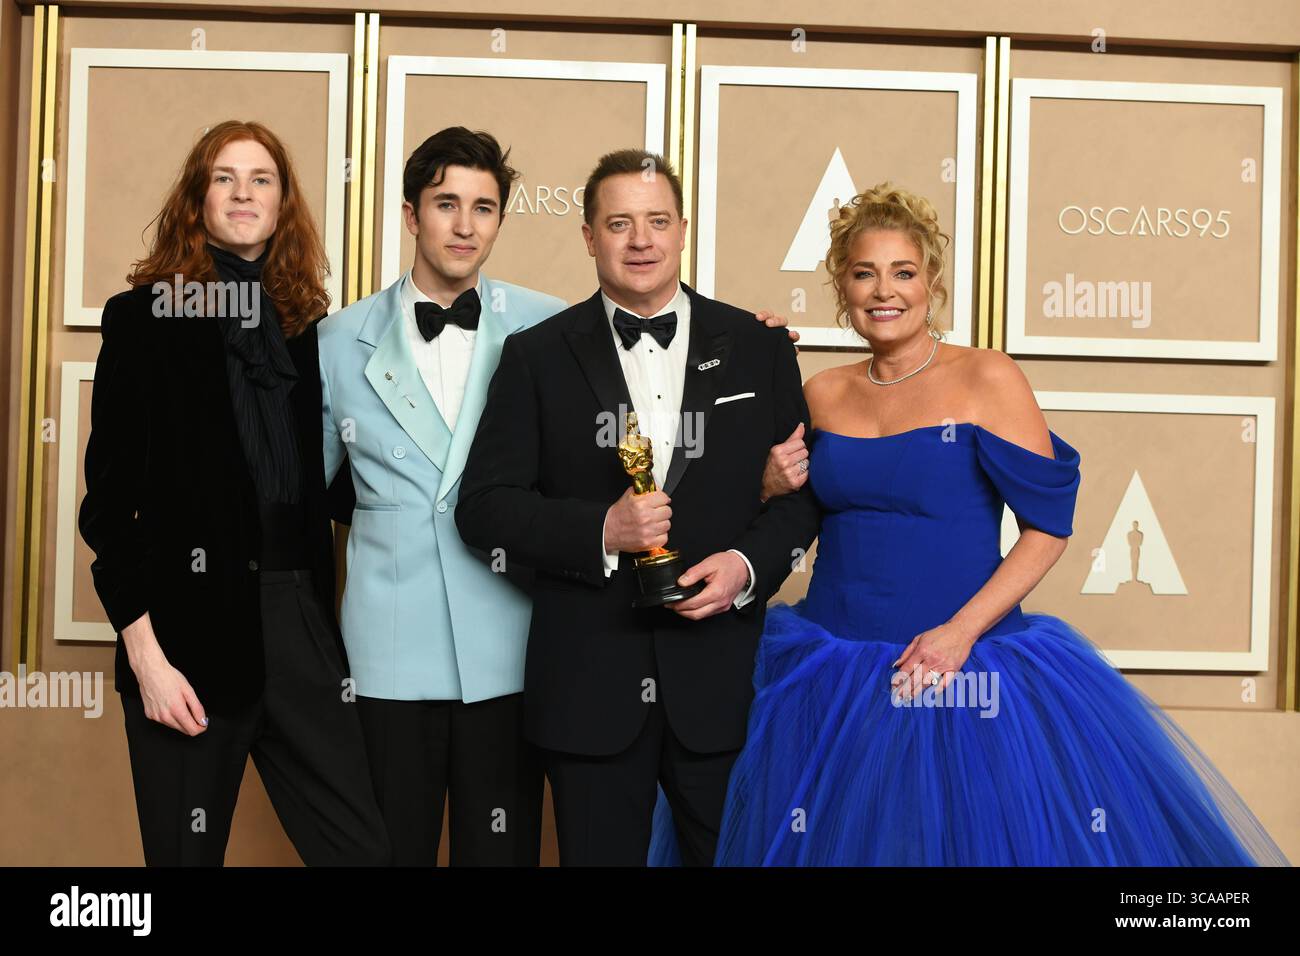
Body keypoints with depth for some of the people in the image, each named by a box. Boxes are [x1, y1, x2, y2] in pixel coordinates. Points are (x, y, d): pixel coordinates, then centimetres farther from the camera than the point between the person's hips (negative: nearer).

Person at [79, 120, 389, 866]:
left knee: (362, 847, 2)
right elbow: (111, 499, -4)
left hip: (298, 616, 4)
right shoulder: (144, 315, 0)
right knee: (188, 851, 8)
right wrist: (145, 652, -11)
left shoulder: (305, 322, 11)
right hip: (190, 621, -3)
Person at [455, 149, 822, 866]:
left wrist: (750, 563, -11)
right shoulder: (536, 357, 2)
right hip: (589, 685, -1)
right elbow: (483, 506, -2)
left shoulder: (757, 346, 6)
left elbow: (803, 487, 8)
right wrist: (600, 531, -16)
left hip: (722, 678, 1)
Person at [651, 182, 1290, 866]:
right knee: (842, 837, 12)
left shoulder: (986, 380, -7)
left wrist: (962, 630, -17)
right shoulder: (822, 393, 5)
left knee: (967, 836, 6)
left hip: (964, 675, -3)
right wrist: (775, 485, -5)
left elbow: (1049, 528, -9)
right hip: (831, 677, 4)